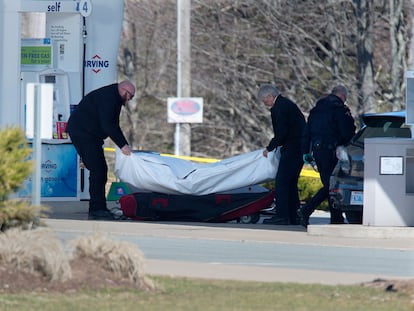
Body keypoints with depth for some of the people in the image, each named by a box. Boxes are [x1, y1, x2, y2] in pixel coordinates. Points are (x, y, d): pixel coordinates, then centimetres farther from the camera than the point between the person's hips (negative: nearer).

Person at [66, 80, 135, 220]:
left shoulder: (114, 98, 15)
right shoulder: (107, 97, -19)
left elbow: (113, 125, 18)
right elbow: (107, 125, -28)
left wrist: (124, 144, 6)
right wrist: (123, 145, -30)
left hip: (91, 135, 11)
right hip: (81, 133, -11)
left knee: (101, 170, 9)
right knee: (98, 169, -15)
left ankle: (98, 209, 12)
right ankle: (96, 209, -16)